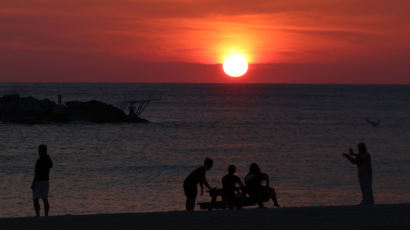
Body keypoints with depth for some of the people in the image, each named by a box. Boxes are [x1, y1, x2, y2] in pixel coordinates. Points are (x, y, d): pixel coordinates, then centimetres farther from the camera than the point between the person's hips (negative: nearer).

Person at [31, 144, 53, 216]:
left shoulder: (39, 160, -18)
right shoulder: (48, 159, 6)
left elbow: (37, 173, -21)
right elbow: (51, 166, 29)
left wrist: (33, 183, -18)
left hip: (39, 181, -7)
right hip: (46, 181, 7)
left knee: (35, 200, -1)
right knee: (45, 200, 8)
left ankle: (37, 216, -8)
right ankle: (46, 216, 5)